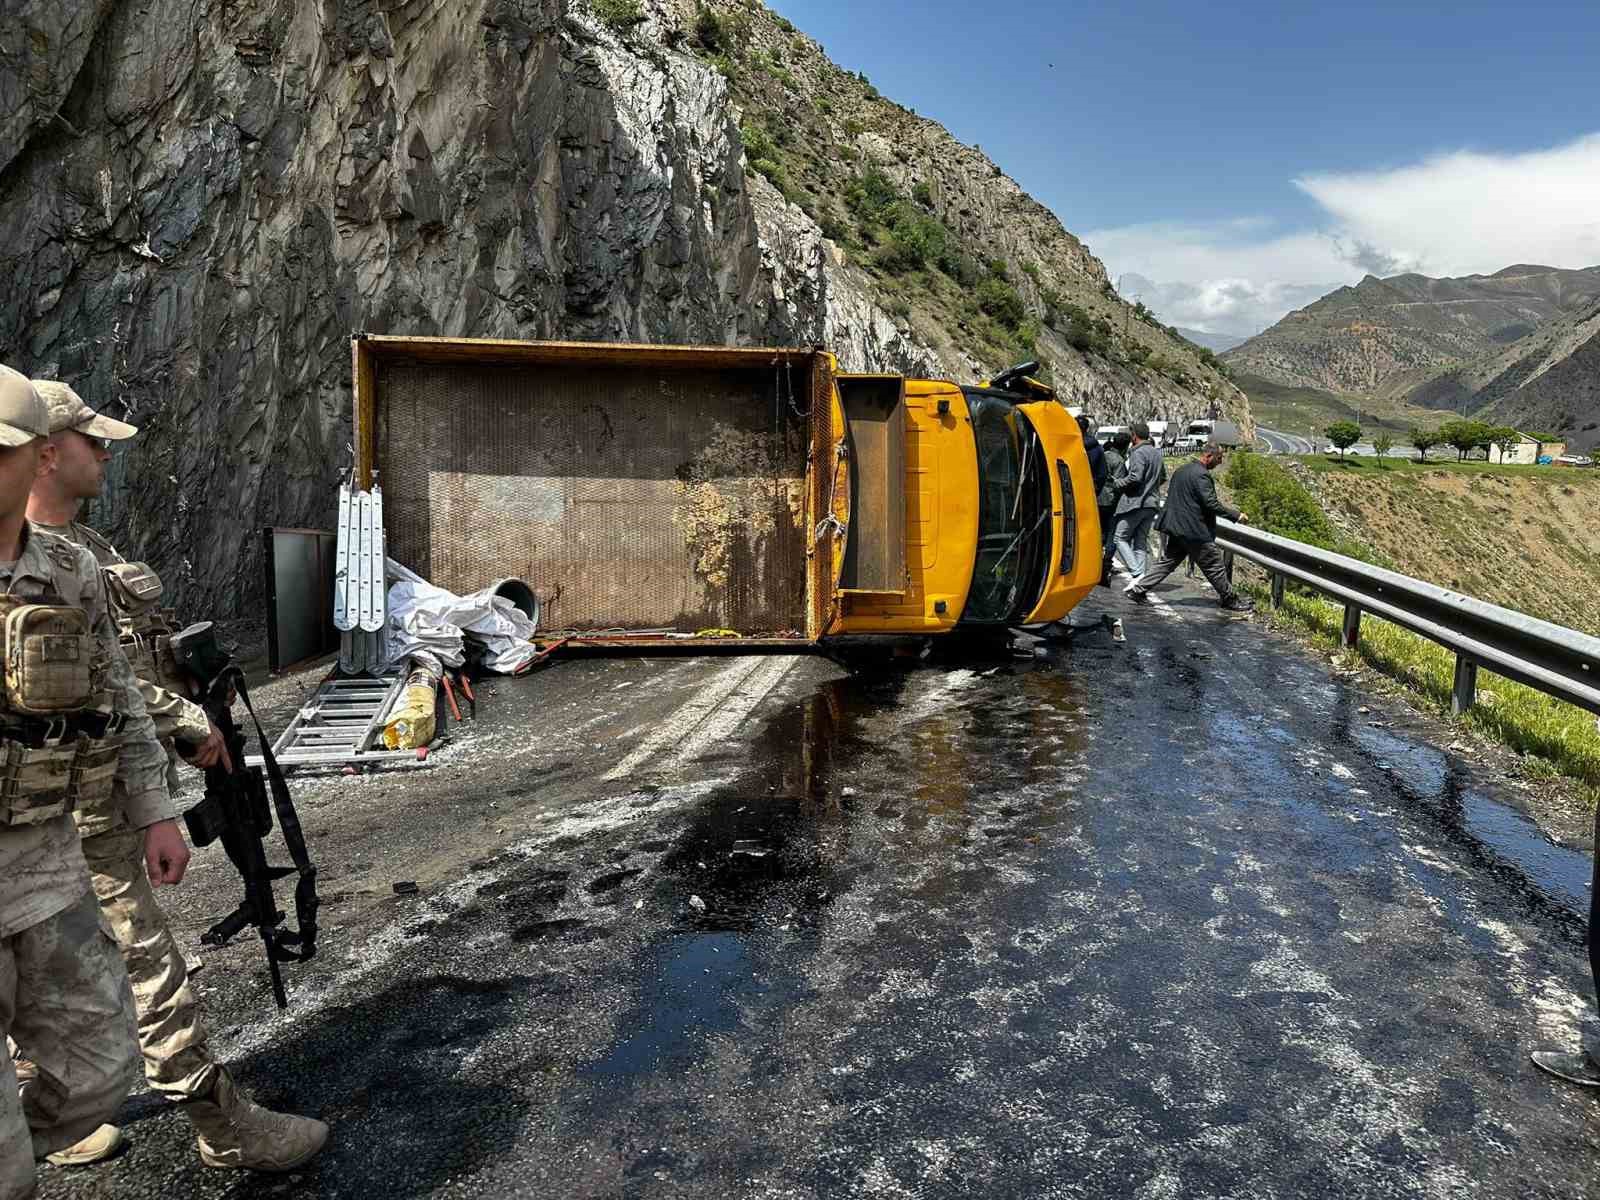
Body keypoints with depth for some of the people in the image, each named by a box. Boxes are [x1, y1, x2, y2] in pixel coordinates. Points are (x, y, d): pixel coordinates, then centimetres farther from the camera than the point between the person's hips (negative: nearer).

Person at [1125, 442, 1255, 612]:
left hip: (1177, 528, 9)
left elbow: (1171, 495, 20)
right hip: (1195, 530, -9)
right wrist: (1236, 515, -16)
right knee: (1214, 565, 4)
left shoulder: (1182, 469, 12)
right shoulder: (1201, 475, -17)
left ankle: (1138, 590, 8)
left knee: (1167, 561, 12)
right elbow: (1211, 503, -22)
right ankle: (1230, 599, 15)